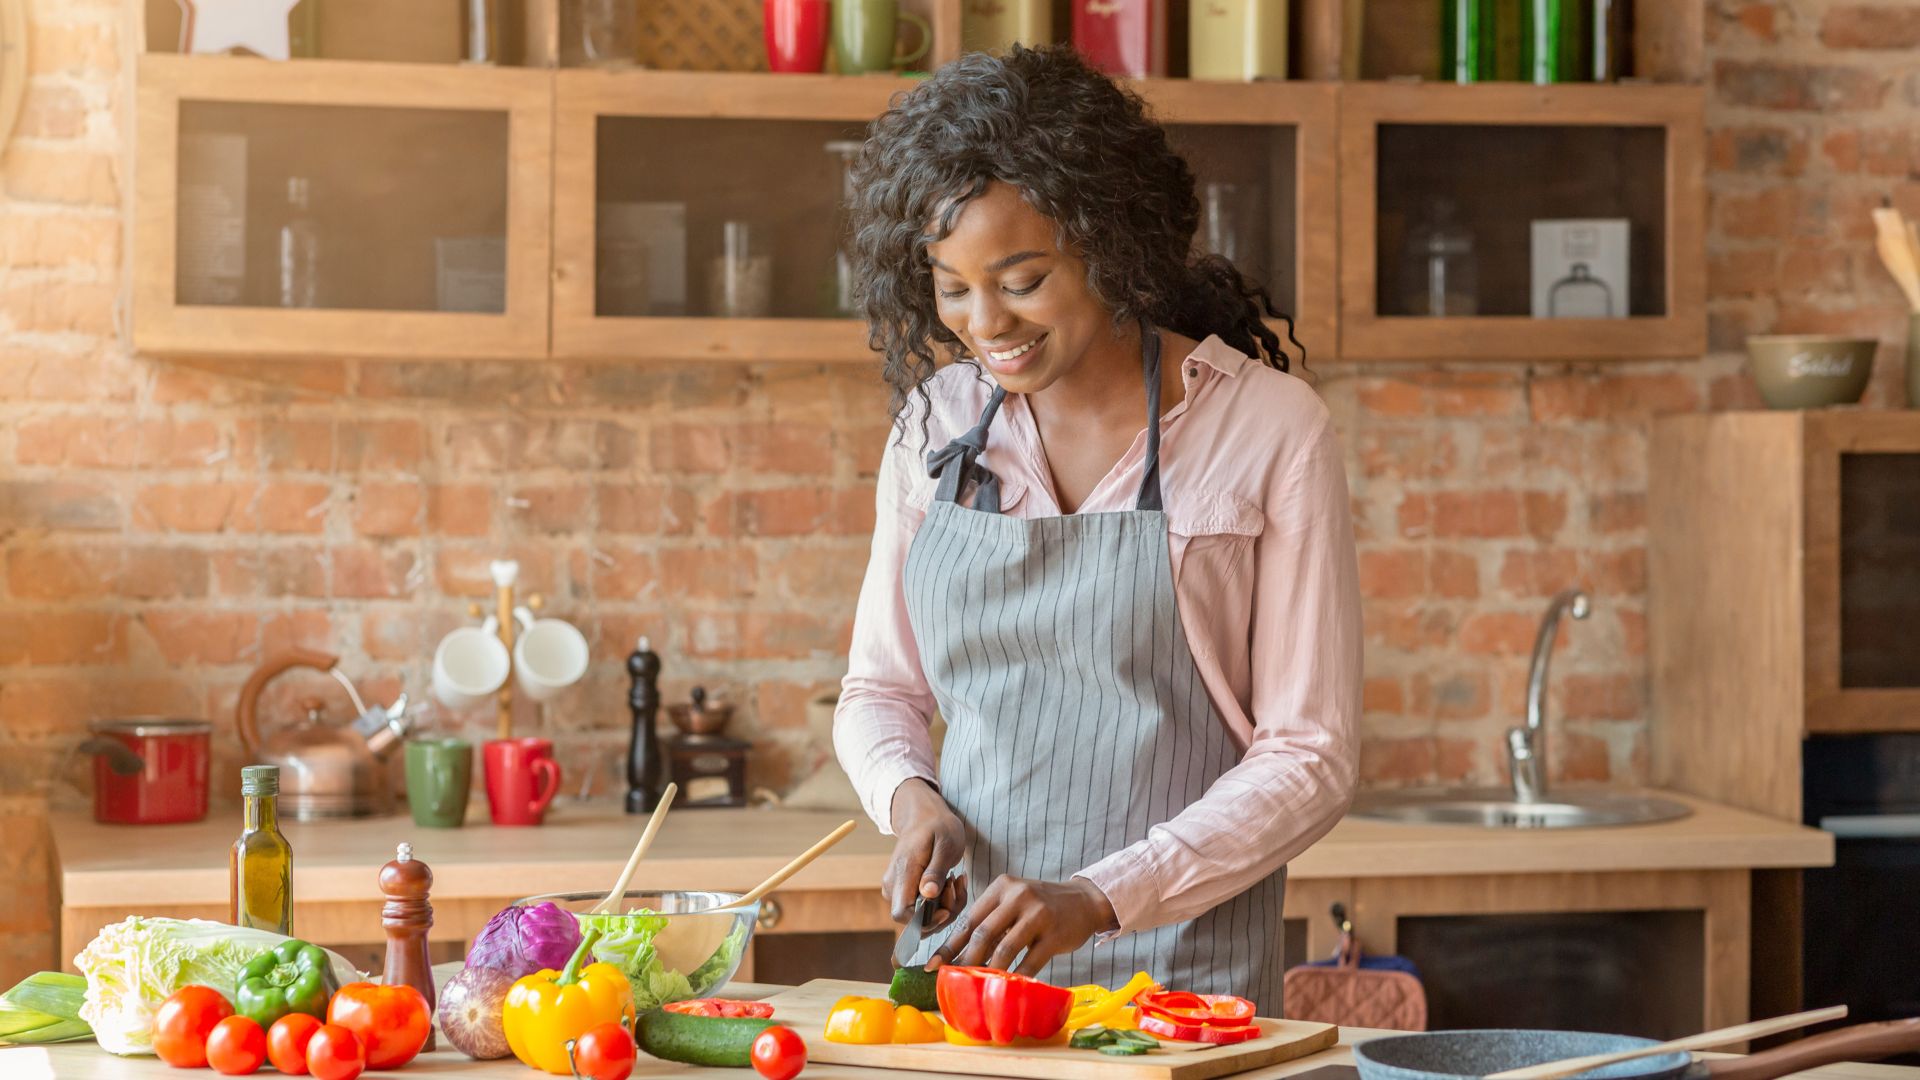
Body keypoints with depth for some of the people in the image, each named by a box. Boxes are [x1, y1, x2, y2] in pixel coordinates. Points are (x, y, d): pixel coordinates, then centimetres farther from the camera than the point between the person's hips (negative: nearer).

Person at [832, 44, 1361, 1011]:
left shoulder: (1268, 431, -7)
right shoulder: (936, 423, 5)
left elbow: (1310, 759, -7)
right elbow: (879, 689, 15)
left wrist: (1099, 898, -17)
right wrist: (911, 797, -6)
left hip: (1181, 964, -3)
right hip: (963, 949, 4)